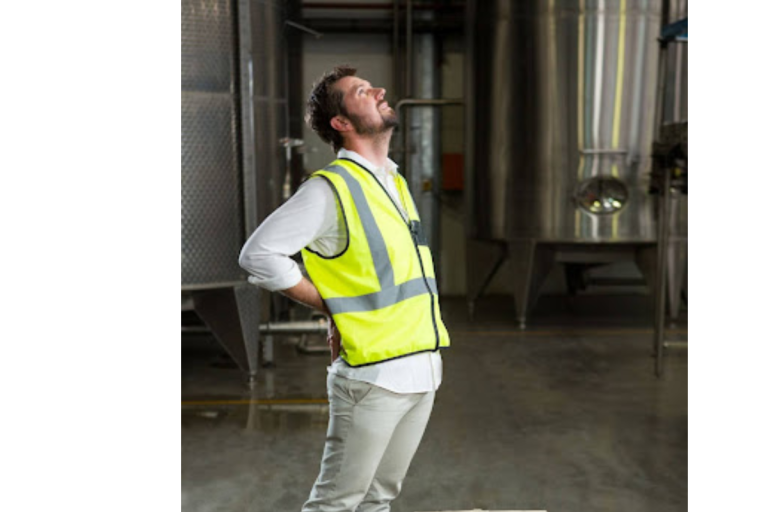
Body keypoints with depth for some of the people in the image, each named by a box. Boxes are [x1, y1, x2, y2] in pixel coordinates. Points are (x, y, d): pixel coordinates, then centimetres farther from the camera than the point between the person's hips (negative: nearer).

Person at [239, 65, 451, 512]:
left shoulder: (396, 183, 14)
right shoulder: (331, 188, -12)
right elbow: (259, 253, -17)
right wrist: (331, 308, -9)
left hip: (423, 369, 7)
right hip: (372, 374, -7)